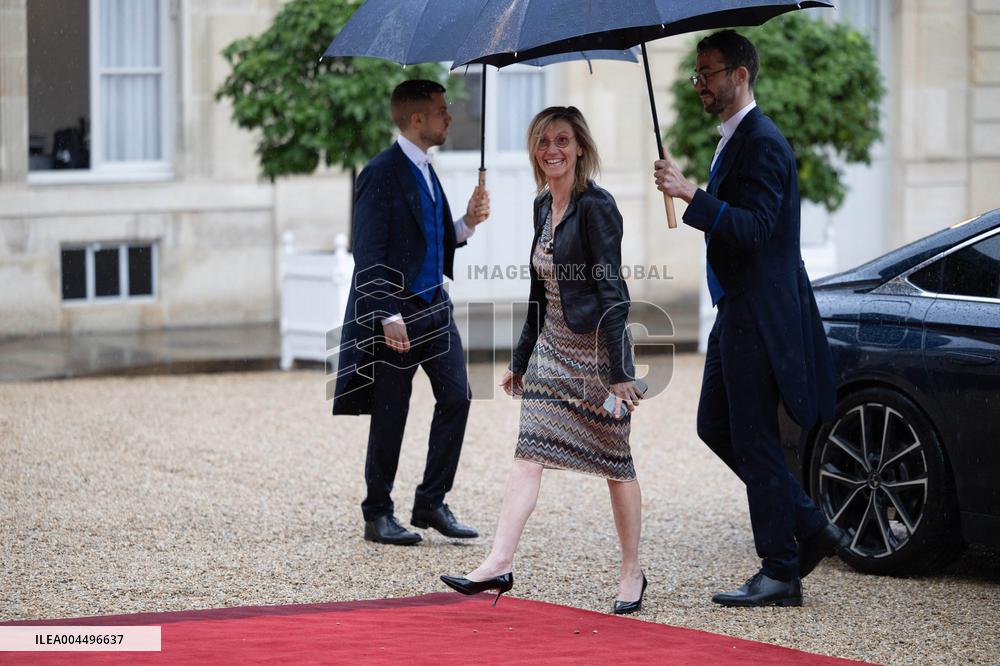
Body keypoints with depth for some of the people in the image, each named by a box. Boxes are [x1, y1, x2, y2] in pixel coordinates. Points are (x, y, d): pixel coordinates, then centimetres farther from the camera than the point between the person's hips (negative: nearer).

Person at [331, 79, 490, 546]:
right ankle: (378, 516, 11)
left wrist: (467, 224, 4)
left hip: (434, 306, 8)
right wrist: (389, 316, -23)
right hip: (396, 311, -8)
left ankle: (431, 503, 11)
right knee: (390, 415, 0)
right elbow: (369, 256, -17)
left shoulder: (426, 173, 14)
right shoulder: (382, 174, -13)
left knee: (456, 398, 2)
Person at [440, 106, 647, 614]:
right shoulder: (543, 206, 11)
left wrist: (619, 372, -20)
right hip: (552, 346, 7)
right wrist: (521, 359, 20)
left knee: (615, 460, 3)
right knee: (529, 453, -4)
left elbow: (612, 292, -17)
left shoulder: (596, 207, -13)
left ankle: (632, 572, 15)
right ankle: (500, 562, -10)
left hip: (597, 346, -7)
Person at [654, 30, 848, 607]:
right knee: (716, 427, 14)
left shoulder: (763, 143, -16)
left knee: (755, 441, -6)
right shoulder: (734, 140, 16)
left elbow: (754, 228, -28)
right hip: (737, 311, 11)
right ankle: (813, 529, 19)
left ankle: (781, 574, 2)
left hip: (759, 315, -11)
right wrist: (693, 197, 14)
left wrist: (693, 197, -36)